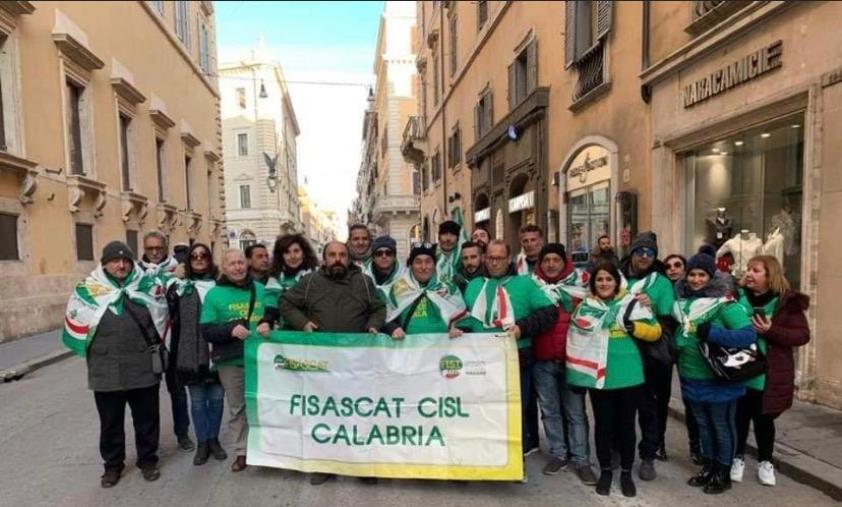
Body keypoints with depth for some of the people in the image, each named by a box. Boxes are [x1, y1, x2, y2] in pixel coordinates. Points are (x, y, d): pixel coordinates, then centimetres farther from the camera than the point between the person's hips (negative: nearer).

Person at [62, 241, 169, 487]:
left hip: (143, 370, 0)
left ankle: (148, 460, 31)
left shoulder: (149, 286, -1)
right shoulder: (87, 291, -4)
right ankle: (112, 465, 34)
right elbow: (77, 325, 5)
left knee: (147, 419, 13)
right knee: (110, 423, 16)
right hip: (106, 373, 0)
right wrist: (96, 353, 8)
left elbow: (160, 321, 10)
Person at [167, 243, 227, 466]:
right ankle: (202, 442, 23)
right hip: (191, 354, 0)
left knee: (216, 398, 10)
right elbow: (170, 316, -1)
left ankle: (214, 439, 26)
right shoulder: (179, 287, 3)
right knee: (197, 400, 9)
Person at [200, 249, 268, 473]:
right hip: (230, 361, -2)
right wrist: (231, 330, -22)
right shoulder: (214, 294, -2)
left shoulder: (260, 290, 7)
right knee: (237, 408, 10)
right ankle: (241, 451, 25)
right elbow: (205, 330, -6)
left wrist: (268, 325, -8)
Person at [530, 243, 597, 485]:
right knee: (550, 410, 12)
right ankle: (558, 454, 27)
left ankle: (581, 460, 17)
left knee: (575, 412, 6)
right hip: (542, 360, 2)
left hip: (571, 358, -2)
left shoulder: (578, 283, -1)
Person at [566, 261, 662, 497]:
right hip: (598, 376, 1)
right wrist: (575, 373, 4)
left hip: (628, 376, 0)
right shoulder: (585, 306, 3)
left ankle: (626, 473, 29)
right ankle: (605, 471, 28)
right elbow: (575, 340, 7)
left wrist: (634, 326, -17)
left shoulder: (632, 303, 0)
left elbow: (655, 331, 1)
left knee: (627, 425, 11)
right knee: (603, 425, 11)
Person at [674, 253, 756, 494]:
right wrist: (676, 345, 3)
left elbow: (748, 335, -22)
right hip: (691, 378, 6)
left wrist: (712, 333, -28)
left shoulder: (724, 302, -16)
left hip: (719, 379, -6)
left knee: (722, 426, 12)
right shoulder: (683, 300, 3)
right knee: (703, 425, 20)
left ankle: (723, 474, 27)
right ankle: (707, 467, 36)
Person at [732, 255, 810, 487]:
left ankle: (765, 461, 32)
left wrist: (770, 331, -21)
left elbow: (803, 335, -8)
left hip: (769, 376, -1)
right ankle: (738, 458, 29)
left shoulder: (787, 302, -5)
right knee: (739, 417, 10)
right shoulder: (737, 297, 1)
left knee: (764, 420, 11)